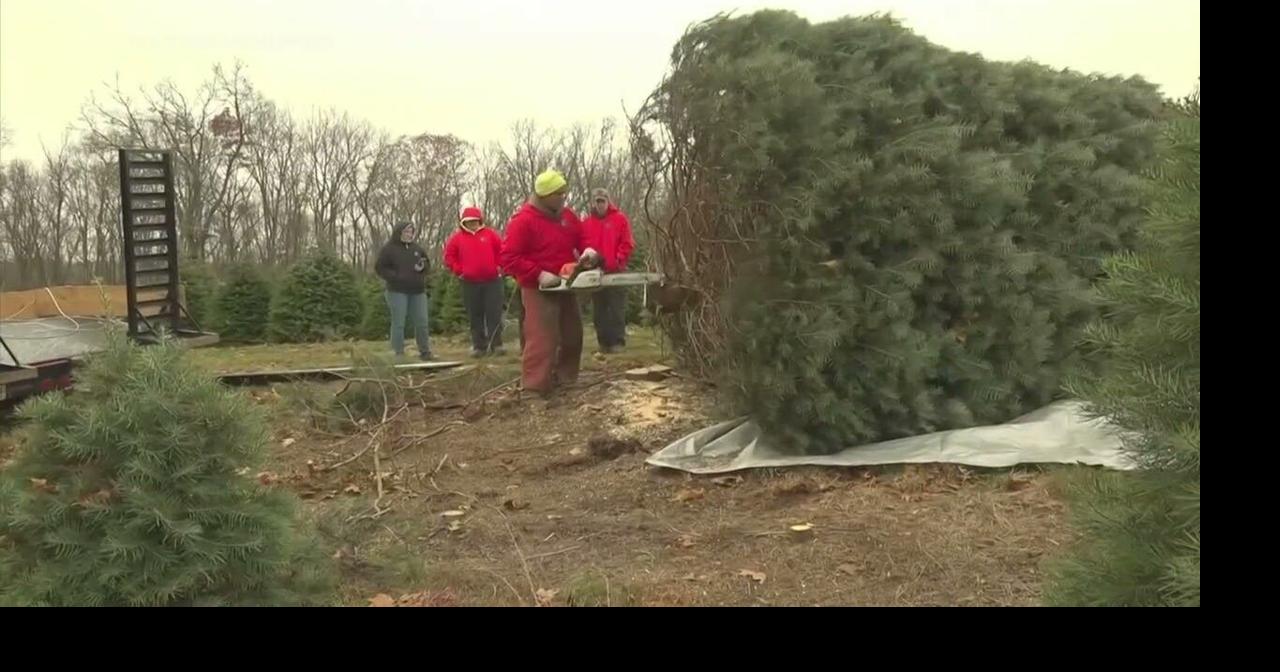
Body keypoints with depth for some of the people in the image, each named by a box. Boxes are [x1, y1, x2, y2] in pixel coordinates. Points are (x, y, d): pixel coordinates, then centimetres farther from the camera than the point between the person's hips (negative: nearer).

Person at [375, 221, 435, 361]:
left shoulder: (417, 247, 11)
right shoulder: (388, 249, -4)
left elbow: (427, 262, 21)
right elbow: (379, 268, -6)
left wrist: (423, 266, -3)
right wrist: (395, 276, -18)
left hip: (417, 292, 5)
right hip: (397, 292, -5)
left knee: (421, 323, 6)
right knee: (398, 323, -3)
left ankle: (425, 351, 15)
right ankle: (398, 354, 2)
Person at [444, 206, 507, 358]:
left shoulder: (490, 234, 1)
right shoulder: (457, 237, 3)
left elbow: (503, 251, 6)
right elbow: (449, 257, 6)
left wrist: (499, 267, 0)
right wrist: (459, 271, -2)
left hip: (492, 281, -1)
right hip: (470, 283, 1)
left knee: (494, 313, -2)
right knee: (475, 316, 4)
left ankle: (496, 344, 2)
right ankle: (479, 346, 9)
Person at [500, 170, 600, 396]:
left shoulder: (567, 215, 6)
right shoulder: (523, 220, -17)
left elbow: (581, 238, 18)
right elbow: (509, 258, -19)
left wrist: (588, 250, -7)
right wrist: (539, 275, -25)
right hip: (538, 290, -8)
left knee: (573, 336, 15)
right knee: (542, 342, -11)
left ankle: (566, 381, 30)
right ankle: (534, 392, -8)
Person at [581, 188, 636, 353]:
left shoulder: (620, 218, 2)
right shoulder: (586, 222, 10)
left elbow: (627, 244, -3)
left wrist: (618, 261, -13)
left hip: (615, 272, -3)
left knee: (617, 308, -2)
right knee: (599, 310, 7)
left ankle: (618, 341, 3)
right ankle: (604, 342, 13)